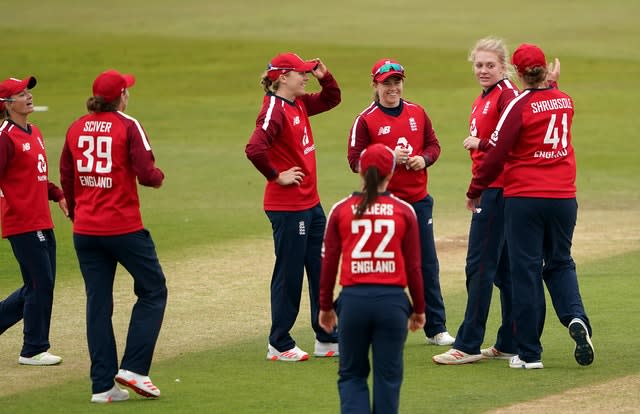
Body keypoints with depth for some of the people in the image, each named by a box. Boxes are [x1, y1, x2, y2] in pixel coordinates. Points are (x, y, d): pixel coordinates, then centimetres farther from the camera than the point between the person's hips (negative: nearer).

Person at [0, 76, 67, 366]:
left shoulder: (35, 133, 15)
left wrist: (58, 195, 11)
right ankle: (33, 350, 7)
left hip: (42, 223, 9)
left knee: (42, 286, 13)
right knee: (41, 285, -4)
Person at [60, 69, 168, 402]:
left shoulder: (76, 128, 6)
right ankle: (133, 368, -1)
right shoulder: (127, 126, -9)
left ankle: (102, 385, 7)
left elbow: (66, 179, 11)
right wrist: (158, 176, 7)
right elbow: (146, 174, -16)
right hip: (124, 227, -5)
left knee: (98, 303, 8)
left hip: (85, 230, 5)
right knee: (152, 290, 10)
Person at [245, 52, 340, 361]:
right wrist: (277, 176, -19)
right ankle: (279, 345, 10)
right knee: (289, 274, 0)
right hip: (287, 207, -9)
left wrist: (324, 76, 7)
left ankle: (326, 340, 22)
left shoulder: (300, 104, 10)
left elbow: (331, 99, 26)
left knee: (321, 272, 14)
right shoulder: (274, 110, -18)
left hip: (311, 204, 9)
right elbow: (255, 149, -31)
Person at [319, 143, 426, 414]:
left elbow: (329, 263, 5)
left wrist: (325, 307, 16)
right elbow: (413, 266, 3)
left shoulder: (341, 210, 3)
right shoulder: (404, 211, 2)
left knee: (351, 374, 11)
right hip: (392, 299, 0)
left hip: (353, 300, 0)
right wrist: (419, 309, 14)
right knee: (388, 376, 8)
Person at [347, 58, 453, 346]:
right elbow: (355, 161, -8)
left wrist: (424, 159, -6)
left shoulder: (417, 113, 8)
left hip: (419, 200, 4)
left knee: (428, 265, 9)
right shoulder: (366, 120, -5)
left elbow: (433, 144, 15)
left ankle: (436, 329, 17)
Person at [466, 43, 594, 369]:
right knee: (560, 263, 19)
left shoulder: (520, 106, -11)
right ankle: (575, 317, -9)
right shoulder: (565, 101, 5)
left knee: (526, 270, 2)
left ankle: (529, 352, 3)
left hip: (524, 198, -5)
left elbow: (497, 154, -11)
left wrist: (475, 190, -1)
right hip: (563, 196, 5)